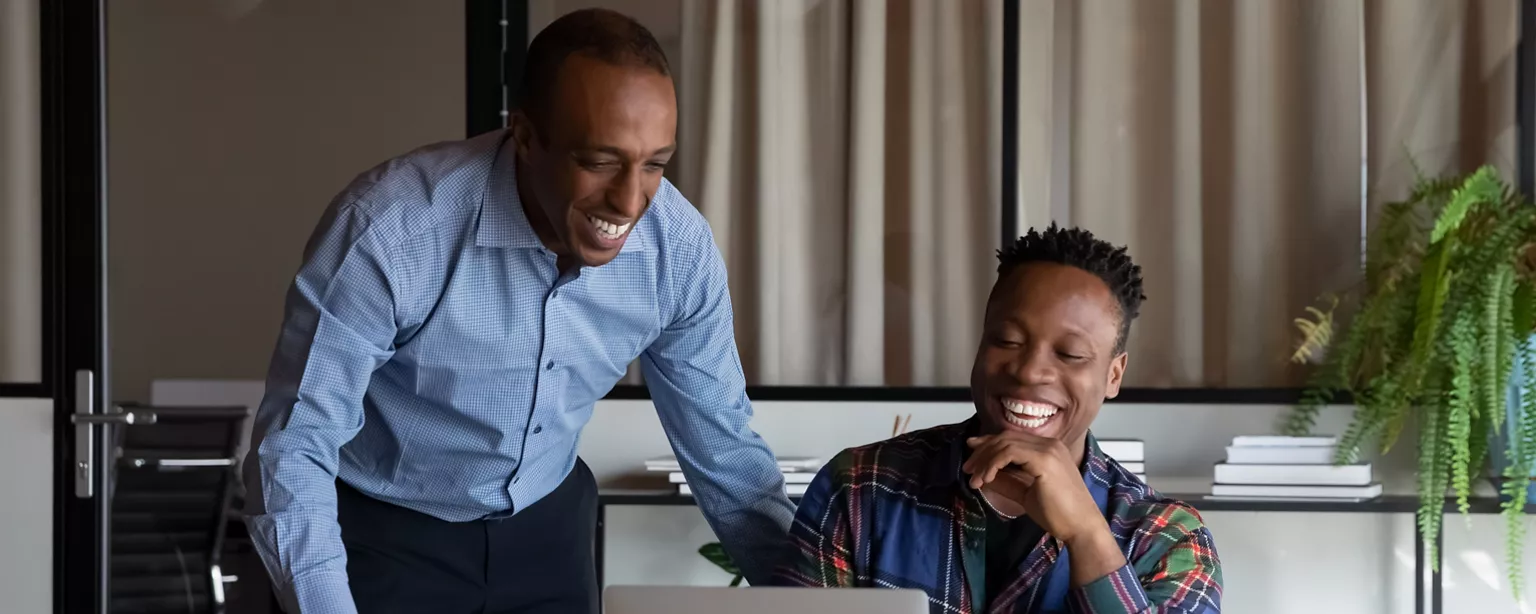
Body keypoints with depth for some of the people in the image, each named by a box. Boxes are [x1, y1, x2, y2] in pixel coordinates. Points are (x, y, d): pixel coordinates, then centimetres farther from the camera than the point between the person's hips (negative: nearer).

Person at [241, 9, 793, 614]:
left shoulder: (678, 245, -17)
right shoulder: (388, 229, -31)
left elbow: (722, 445, -4)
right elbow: (293, 449, -26)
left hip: (544, 522, 5)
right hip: (387, 529, -4)